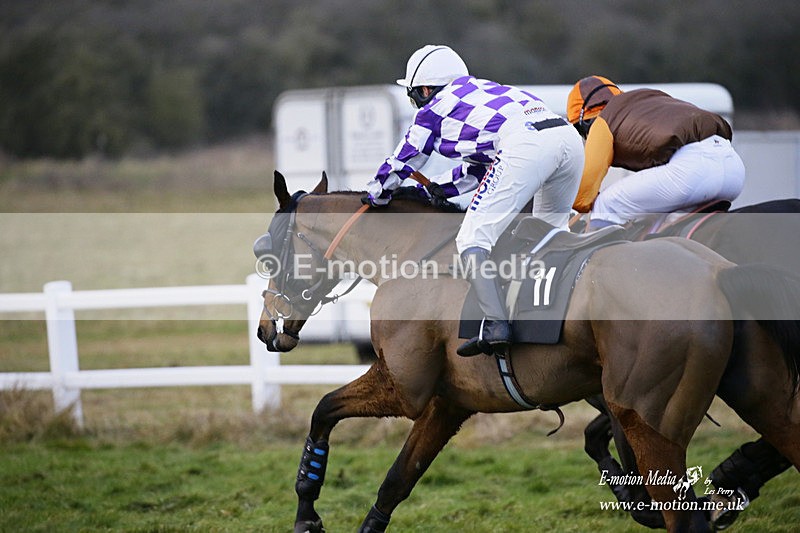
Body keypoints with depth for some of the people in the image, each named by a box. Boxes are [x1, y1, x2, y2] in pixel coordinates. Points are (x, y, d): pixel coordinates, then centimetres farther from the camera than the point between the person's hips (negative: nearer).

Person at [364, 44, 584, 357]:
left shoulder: (434, 109, 17)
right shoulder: (480, 90, 37)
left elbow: (402, 163, 30)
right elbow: (479, 166, 45)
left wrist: (376, 193, 47)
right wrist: (438, 189, 48)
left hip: (525, 144, -8)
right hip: (569, 136, 8)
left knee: (474, 237, -1)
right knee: (551, 229, 28)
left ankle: (496, 325, -9)